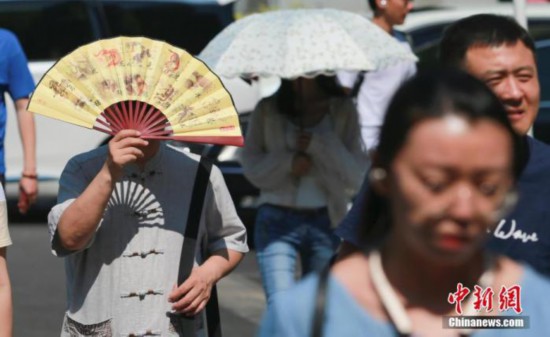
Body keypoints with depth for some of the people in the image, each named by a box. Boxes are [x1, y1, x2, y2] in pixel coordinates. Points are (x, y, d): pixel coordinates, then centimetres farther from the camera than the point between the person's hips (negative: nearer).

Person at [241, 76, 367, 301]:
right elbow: (251, 166, 5)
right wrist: (288, 161, -11)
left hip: (326, 223, 1)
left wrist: (319, 146, -12)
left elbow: (358, 175, 0)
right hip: (277, 221, -1)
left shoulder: (343, 111, 4)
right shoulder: (268, 110, 6)